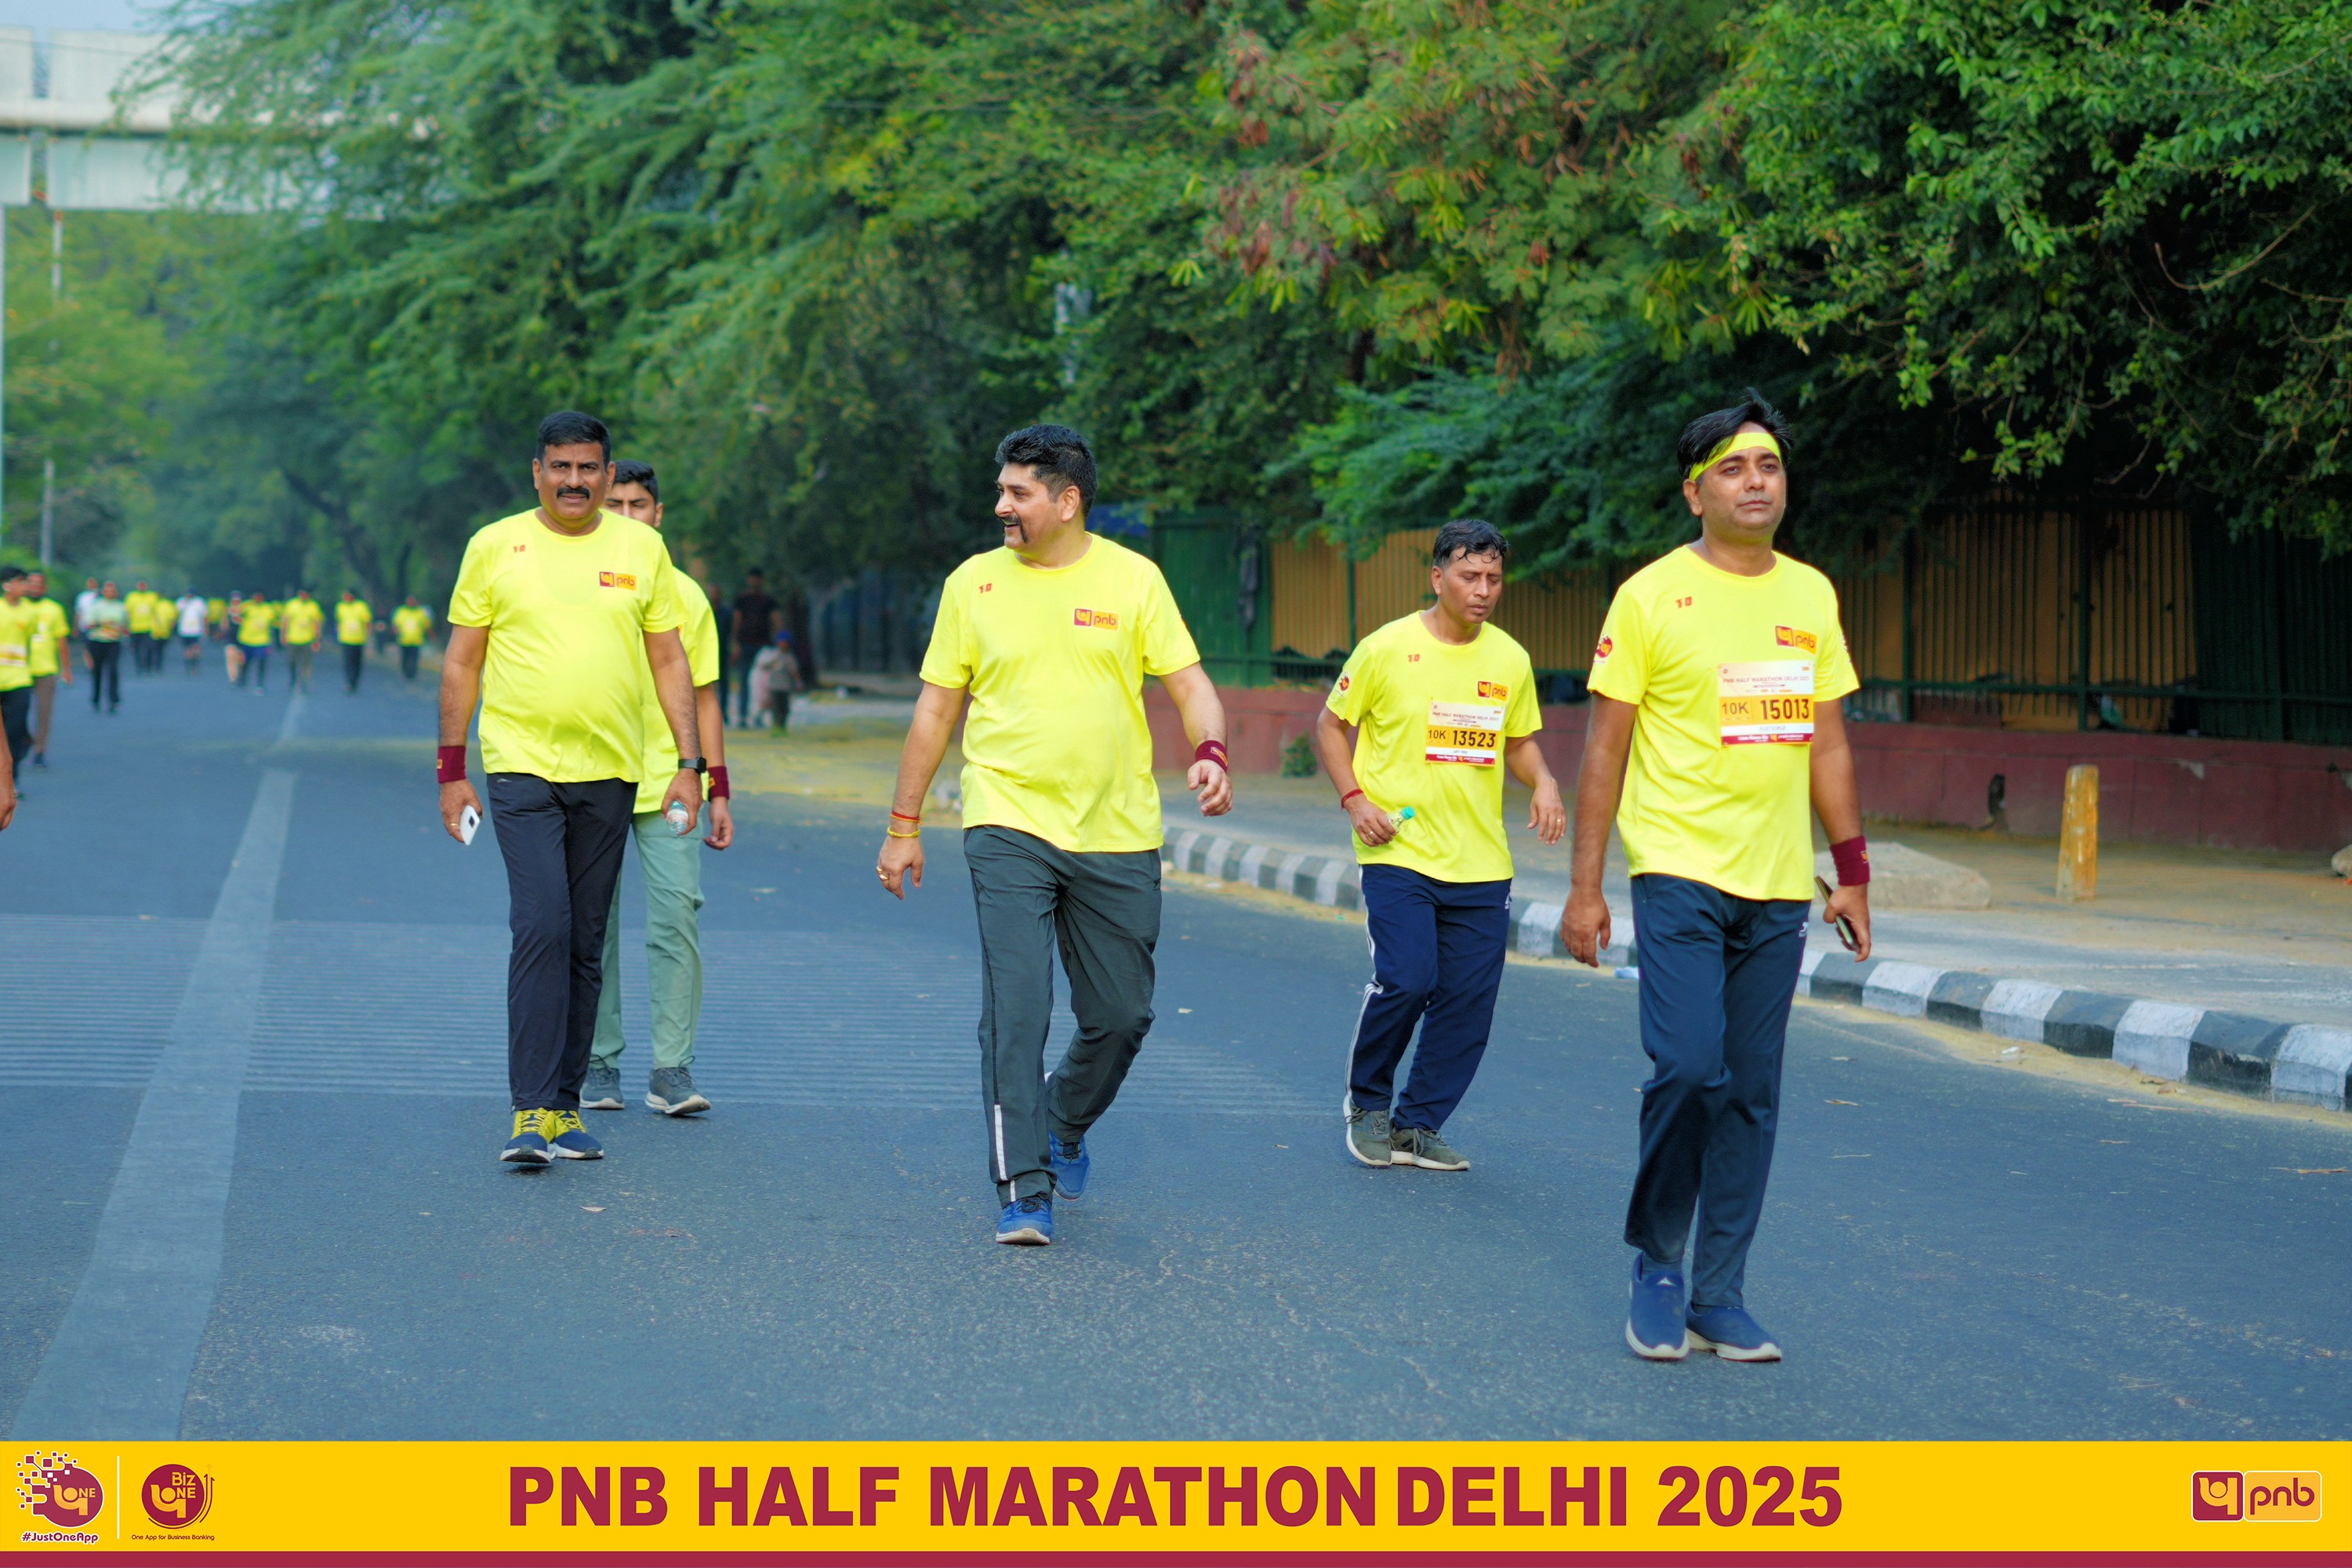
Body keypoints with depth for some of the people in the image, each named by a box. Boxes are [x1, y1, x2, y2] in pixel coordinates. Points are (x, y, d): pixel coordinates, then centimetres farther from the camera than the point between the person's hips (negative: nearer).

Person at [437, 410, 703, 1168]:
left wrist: (690, 765, 3)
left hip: (610, 773, 3)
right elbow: (461, 661, 6)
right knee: (541, 928, -15)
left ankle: (565, 1106, 16)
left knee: (586, 944, 7)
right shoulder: (495, 546, 1)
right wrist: (452, 770, 3)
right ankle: (531, 1112, -15)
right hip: (523, 768, -3)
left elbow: (670, 661, 10)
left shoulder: (642, 548, 7)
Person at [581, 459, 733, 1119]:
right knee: (594, 927, 3)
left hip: (667, 784, 1)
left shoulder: (684, 595, 8)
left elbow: (704, 697, 11)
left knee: (678, 917, -9)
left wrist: (718, 791, 6)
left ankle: (672, 1070, -6)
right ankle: (598, 1065, 13)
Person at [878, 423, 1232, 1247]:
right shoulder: (974, 583, 4)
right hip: (1009, 830, -1)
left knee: (1120, 1016, 7)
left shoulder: (1134, 578, 2)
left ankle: (1065, 1124, 36)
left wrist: (1209, 754, -19)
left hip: (1118, 838, 1)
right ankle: (1023, 1192, -7)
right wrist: (903, 824, 8)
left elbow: (1191, 685, 2)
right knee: (1016, 1011, -12)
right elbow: (936, 709, 9)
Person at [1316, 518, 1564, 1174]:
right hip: (1399, 853, -4)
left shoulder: (1511, 660, 7)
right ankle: (1367, 1101, 9)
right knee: (1406, 979, -16)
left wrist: (1543, 782, -1)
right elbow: (1331, 725, 4)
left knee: (1469, 1002, 1)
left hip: (1482, 863, 4)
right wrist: (1354, 799, -9)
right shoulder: (1388, 649, -5)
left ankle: (1418, 1125, 17)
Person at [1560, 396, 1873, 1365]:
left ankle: (1718, 1300, 13)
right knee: (1688, 1068, -16)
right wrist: (1584, 886, -6)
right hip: (1681, 875, -5)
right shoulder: (1651, 597, -3)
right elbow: (1605, 748, -3)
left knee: (1751, 1094, 5)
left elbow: (1827, 744, 17)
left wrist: (1854, 873, 13)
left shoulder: (1812, 596, 11)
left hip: (1778, 887, 5)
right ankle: (1656, 1264, 6)